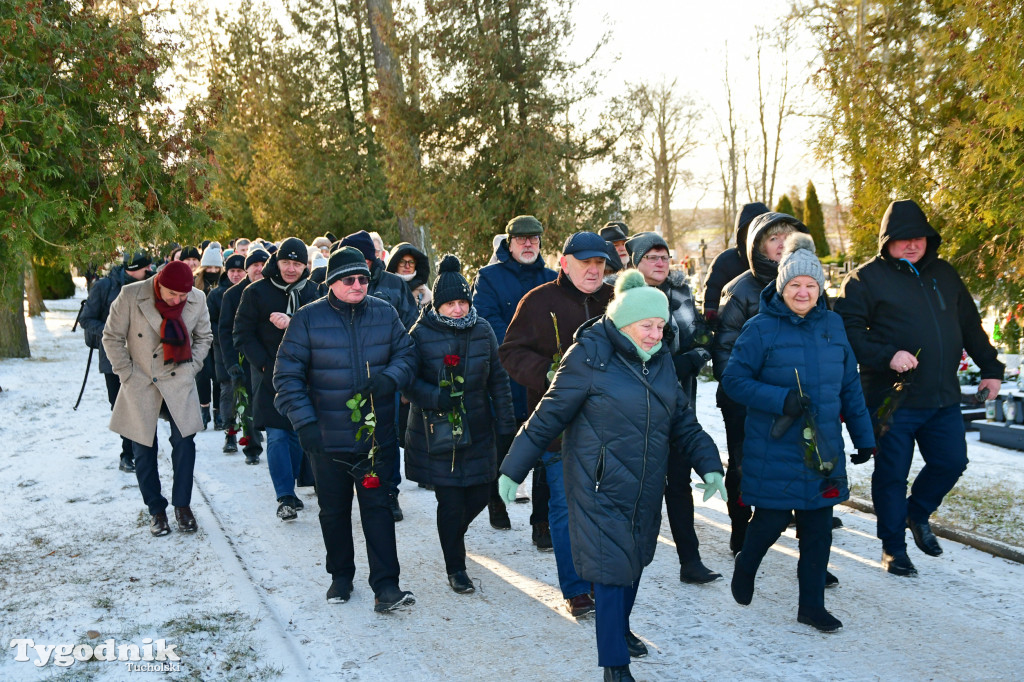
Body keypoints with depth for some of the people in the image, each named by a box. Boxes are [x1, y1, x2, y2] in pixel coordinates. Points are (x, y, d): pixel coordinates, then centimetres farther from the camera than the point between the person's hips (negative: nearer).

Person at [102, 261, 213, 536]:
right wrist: (127, 374, -6)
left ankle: (182, 505, 14)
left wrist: (191, 366, 1)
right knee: (144, 451, 6)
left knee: (184, 443, -5)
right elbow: (112, 337, -3)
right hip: (141, 385, -1)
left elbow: (203, 337, 11)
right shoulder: (131, 296, -13)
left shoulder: (197, 300, -5)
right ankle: (156, 509, 22)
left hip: (179, 383, 1)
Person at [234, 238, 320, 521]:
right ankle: (285, 497, -3)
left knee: (298, 434, 7)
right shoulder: (256, 292, -2)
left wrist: (292, 323, -18)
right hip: (270, 376, -2)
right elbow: (243, 335, -2)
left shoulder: (313, 291, 5)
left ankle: (288, 489, 22)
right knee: (277, 435, -7)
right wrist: (266, 365, -11)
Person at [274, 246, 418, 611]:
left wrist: (389, 378, -16)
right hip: (327, 436, 0)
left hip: (376, 435, 1)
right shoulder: (308, 319, -6)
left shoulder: (385, 314, 1)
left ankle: (386, 585, 3)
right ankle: (340, 576, 31)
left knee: (377, 506, -1)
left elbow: (406, 354, 6)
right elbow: (287, 375, -6)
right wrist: (304, 421, -15)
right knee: (333, 510, 13)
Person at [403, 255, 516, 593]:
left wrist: (506, 425, 5)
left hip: (478, 431, 4)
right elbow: (408, 383, -7)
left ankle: (454, 536, 42)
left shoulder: (482, 330, 1)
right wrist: (436, 397, -25)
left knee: (479, 496, 9)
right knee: (450, 502, 0)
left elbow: (498, 379, 6)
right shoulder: (421, 333, -8)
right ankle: (455, 567, 21)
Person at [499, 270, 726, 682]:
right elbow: (547, 417, -13)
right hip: (600, 488, -6)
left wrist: (708, 464, 1)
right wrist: (513, 469, -10)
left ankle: (620, 629, 44)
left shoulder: (660, 360, 4)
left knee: (634, 561, 19)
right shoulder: (590, 357, -16)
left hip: (646, 487, 7)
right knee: (612, 567, -5)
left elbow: (682, 421, 12)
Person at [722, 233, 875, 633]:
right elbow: (733, 379, -9)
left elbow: (850, 385, 14)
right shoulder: (761, 328, -8)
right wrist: (781, 400, -20)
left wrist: (863, 436, 14)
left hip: (823, 446, 5)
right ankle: (744, 569, 34)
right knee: (772, 520, 2)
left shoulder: (832, 325, 8)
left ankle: (812, 605, 24)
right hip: (774, 447, -5)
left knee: (818, 529, 9)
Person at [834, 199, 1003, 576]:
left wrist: (991, 368, 16)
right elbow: (848, 332, -14)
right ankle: (893, 547, 20)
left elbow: (970, 325, 19)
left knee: (951, 461, 10)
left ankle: (917, 513, 37)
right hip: (892, 399, -5)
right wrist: (887, 356, -25)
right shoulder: (866, 278, -6)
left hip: (943, 397, 5)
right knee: (892, 474, 3)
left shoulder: (944, 274, 12)